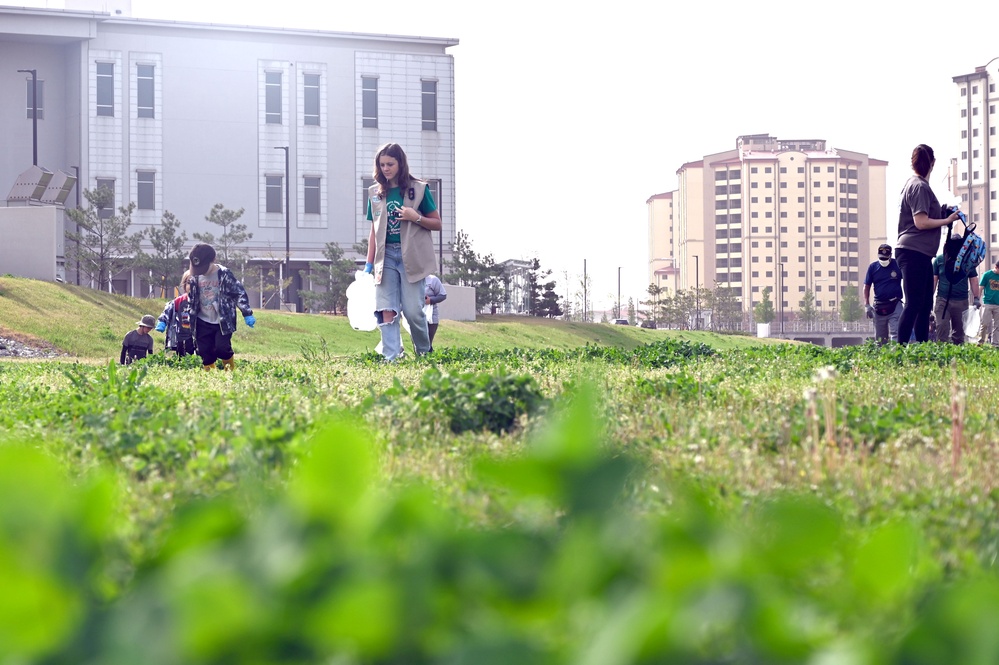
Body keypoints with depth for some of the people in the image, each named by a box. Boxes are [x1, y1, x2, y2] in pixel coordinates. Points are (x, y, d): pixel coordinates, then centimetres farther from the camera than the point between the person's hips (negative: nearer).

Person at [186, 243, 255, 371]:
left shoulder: (224, 274, -11)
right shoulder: (195, 277, 2)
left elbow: (240, 293, -8)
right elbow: (192, 298, 18)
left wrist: (247, 314, -11)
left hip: (223, 322, -4)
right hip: (203, 322, 4)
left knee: (222, 348, -15)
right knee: (205, 352, 2)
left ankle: (231, 370, 8)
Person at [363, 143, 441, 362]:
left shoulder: (419, 189, 1)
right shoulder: (375, 193, 10)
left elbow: (437, 224, 5)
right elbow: (374, 231, 14)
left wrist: (416, 217, -14)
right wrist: (369, 264, 9)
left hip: (411, 256, -3)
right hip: (386, 255, 3)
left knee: (413, 310, -5)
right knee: (386, 310, -8)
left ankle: (425, 354, 16)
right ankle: (391, 358, -11)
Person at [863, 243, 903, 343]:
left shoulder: (897, 265, 1)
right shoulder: (873, 267, 6)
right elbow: (866, 286, 9)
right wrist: (867, 305, 0)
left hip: (895, 305, -3)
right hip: (879, 307, 3)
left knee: (895, 334, -15)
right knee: (879, 337, 8)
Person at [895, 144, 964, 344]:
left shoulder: (915, 185, 17)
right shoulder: (919, 187, -13)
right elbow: (921, 222, -19)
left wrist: (943, 214, 16)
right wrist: (947, 220, -10)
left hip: (921, 253, 10)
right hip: (913, 252, -10)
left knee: (925, 304, 11)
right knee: (914, 304, -12)